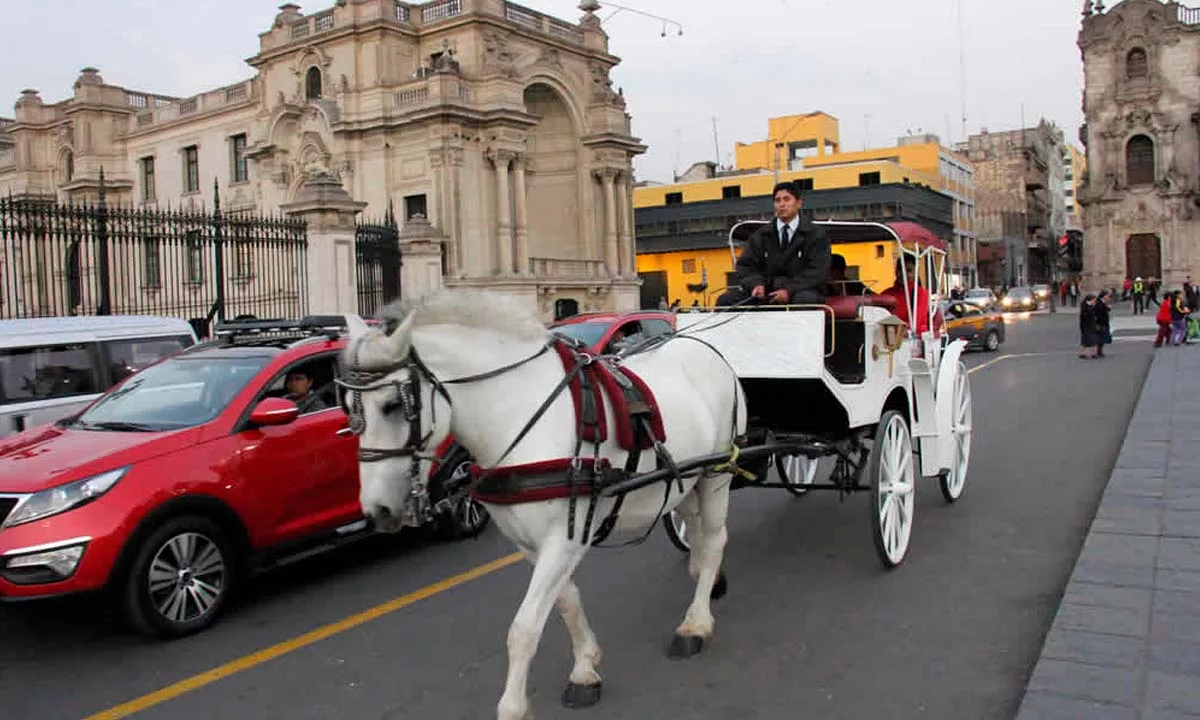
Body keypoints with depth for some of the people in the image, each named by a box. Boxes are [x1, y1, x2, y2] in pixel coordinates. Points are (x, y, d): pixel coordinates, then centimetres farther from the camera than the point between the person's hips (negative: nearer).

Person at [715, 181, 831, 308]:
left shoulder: (816, 234, 8)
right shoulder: (760, 236, 17)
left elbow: (817, 271, -5)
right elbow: (745, 266, 11)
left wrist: (790, 291, -21)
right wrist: (756, 284, -14)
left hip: (801, 291, -3)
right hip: (766, 291, 3)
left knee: (805, 300, -42)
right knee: (725, 300, -21)